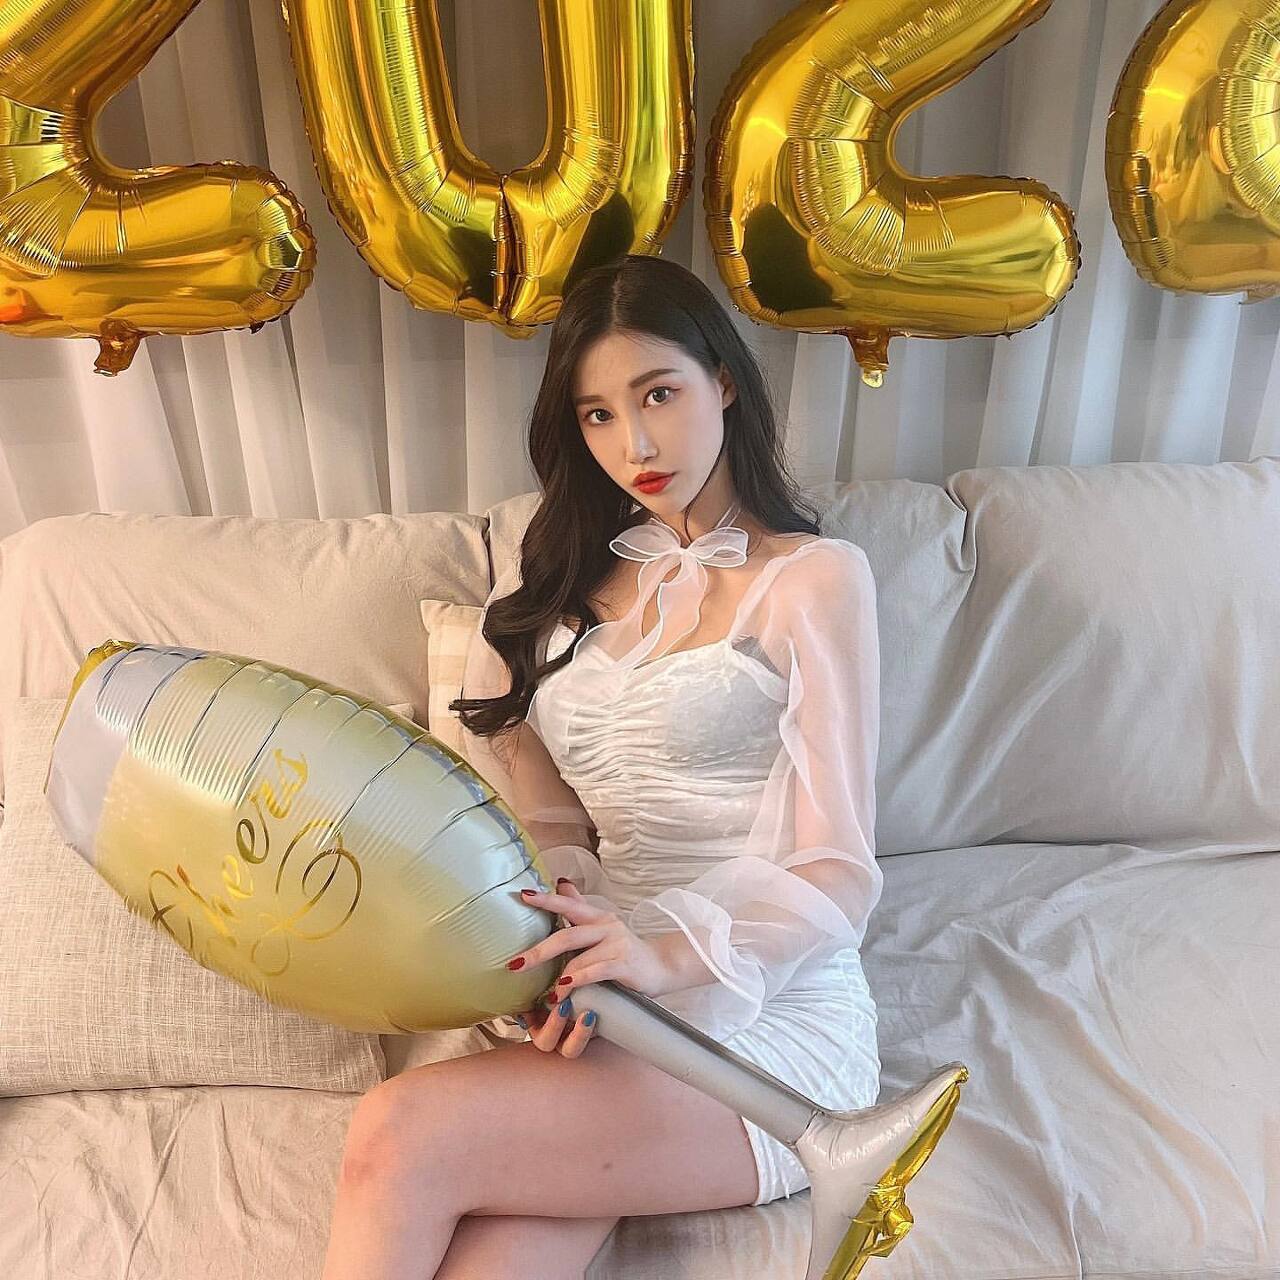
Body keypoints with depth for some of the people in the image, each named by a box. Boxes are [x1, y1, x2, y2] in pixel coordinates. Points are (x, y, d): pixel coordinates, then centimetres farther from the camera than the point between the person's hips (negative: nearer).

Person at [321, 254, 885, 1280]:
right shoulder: (563, 581, 14)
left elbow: (837, 875, -6)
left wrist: (673, 956, -22)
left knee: (401, 1137, -22)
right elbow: (549, 825, 10)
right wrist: (567, 963, -9)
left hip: (771, 1017, -3)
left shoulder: (813, 578, -2)